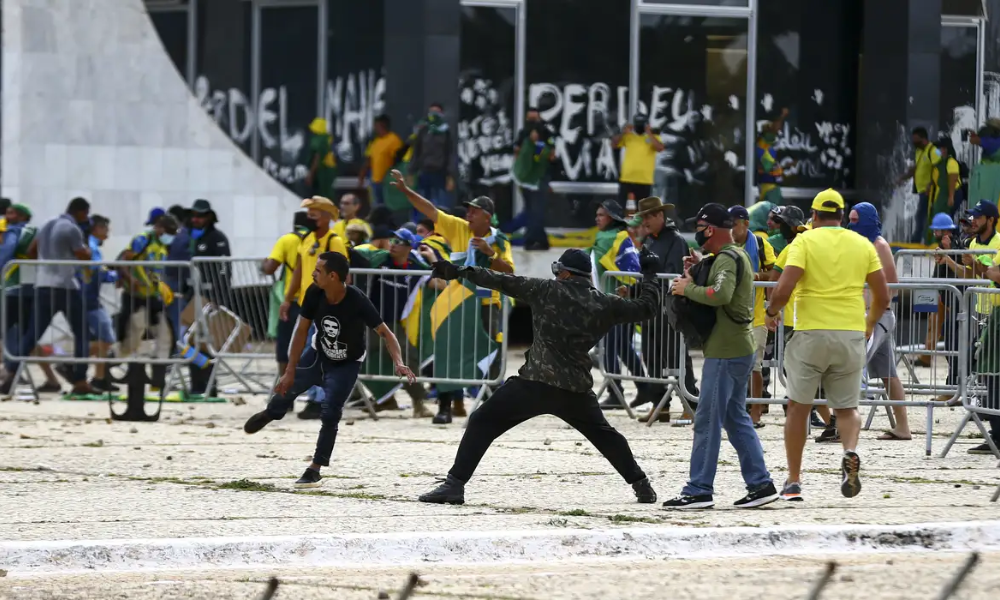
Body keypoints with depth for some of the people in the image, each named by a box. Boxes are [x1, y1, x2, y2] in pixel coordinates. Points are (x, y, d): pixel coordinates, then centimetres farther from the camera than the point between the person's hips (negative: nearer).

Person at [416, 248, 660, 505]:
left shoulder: (547, 291, 0)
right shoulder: (605, 304, 7)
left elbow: (505, 282, 0)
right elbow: (645, 308, 18)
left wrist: (462, 272, 5)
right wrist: (650, 275, 34)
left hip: (534, 383, -4)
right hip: (577, 391, 4)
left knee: (482, 423, 2)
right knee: (604, 434, 28)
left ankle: (455, 485, -10)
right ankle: (641, 486, 27)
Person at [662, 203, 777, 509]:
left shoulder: (727, 258, -16)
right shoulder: (738, 255, 16)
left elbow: (721, 294, -32)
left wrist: (687, 288, -19)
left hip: (725, 352, -10)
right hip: (740, 349, 10)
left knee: (707, 420, -6)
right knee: (736, 418, 15)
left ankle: (699, 490, -5)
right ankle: (760, 484, 14)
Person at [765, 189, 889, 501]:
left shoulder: (805, 241, -3)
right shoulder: (862, 245, 8)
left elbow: (783, 289, -14)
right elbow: (882, 296, 8)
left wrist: (772, 312, 6)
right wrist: (870, 323, 26)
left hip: (811, 332, -2)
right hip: (852, 335, 3)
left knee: (798, 407, 11)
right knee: (846, 407, 13)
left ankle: (794, 481, 12)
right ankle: (850, 452, -19)